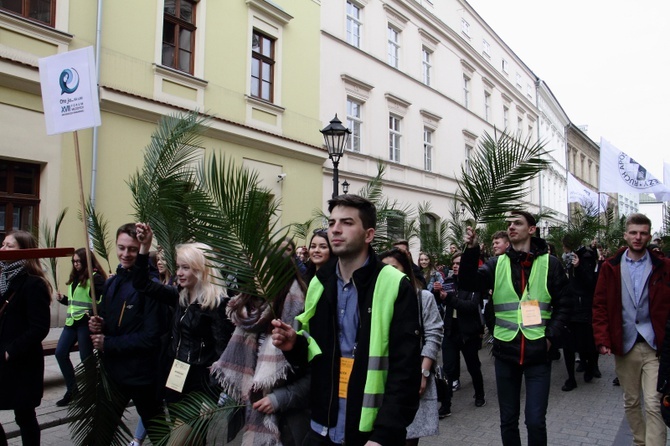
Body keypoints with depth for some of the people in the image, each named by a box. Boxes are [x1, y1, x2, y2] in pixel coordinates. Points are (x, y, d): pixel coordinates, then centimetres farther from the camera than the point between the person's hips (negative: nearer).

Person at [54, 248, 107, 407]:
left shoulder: (95, 277, -11)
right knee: (60, 353, 6)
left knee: (86, 357, 1)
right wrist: (63, 299, 6)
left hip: (86, 322, -8)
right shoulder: (75, 278, 14)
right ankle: (72, 389, 19)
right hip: (72, 321, 9)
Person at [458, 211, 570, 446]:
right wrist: (471, 250, -23)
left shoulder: (550, 263, 2)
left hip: (538, 353, -2)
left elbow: (563, 305, 4)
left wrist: (551, 336, -8)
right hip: (505, 352, 2)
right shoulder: (497, 264, 5)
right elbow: (468, 283, -10)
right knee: (508, 420, 13)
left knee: (535, 421, 2)